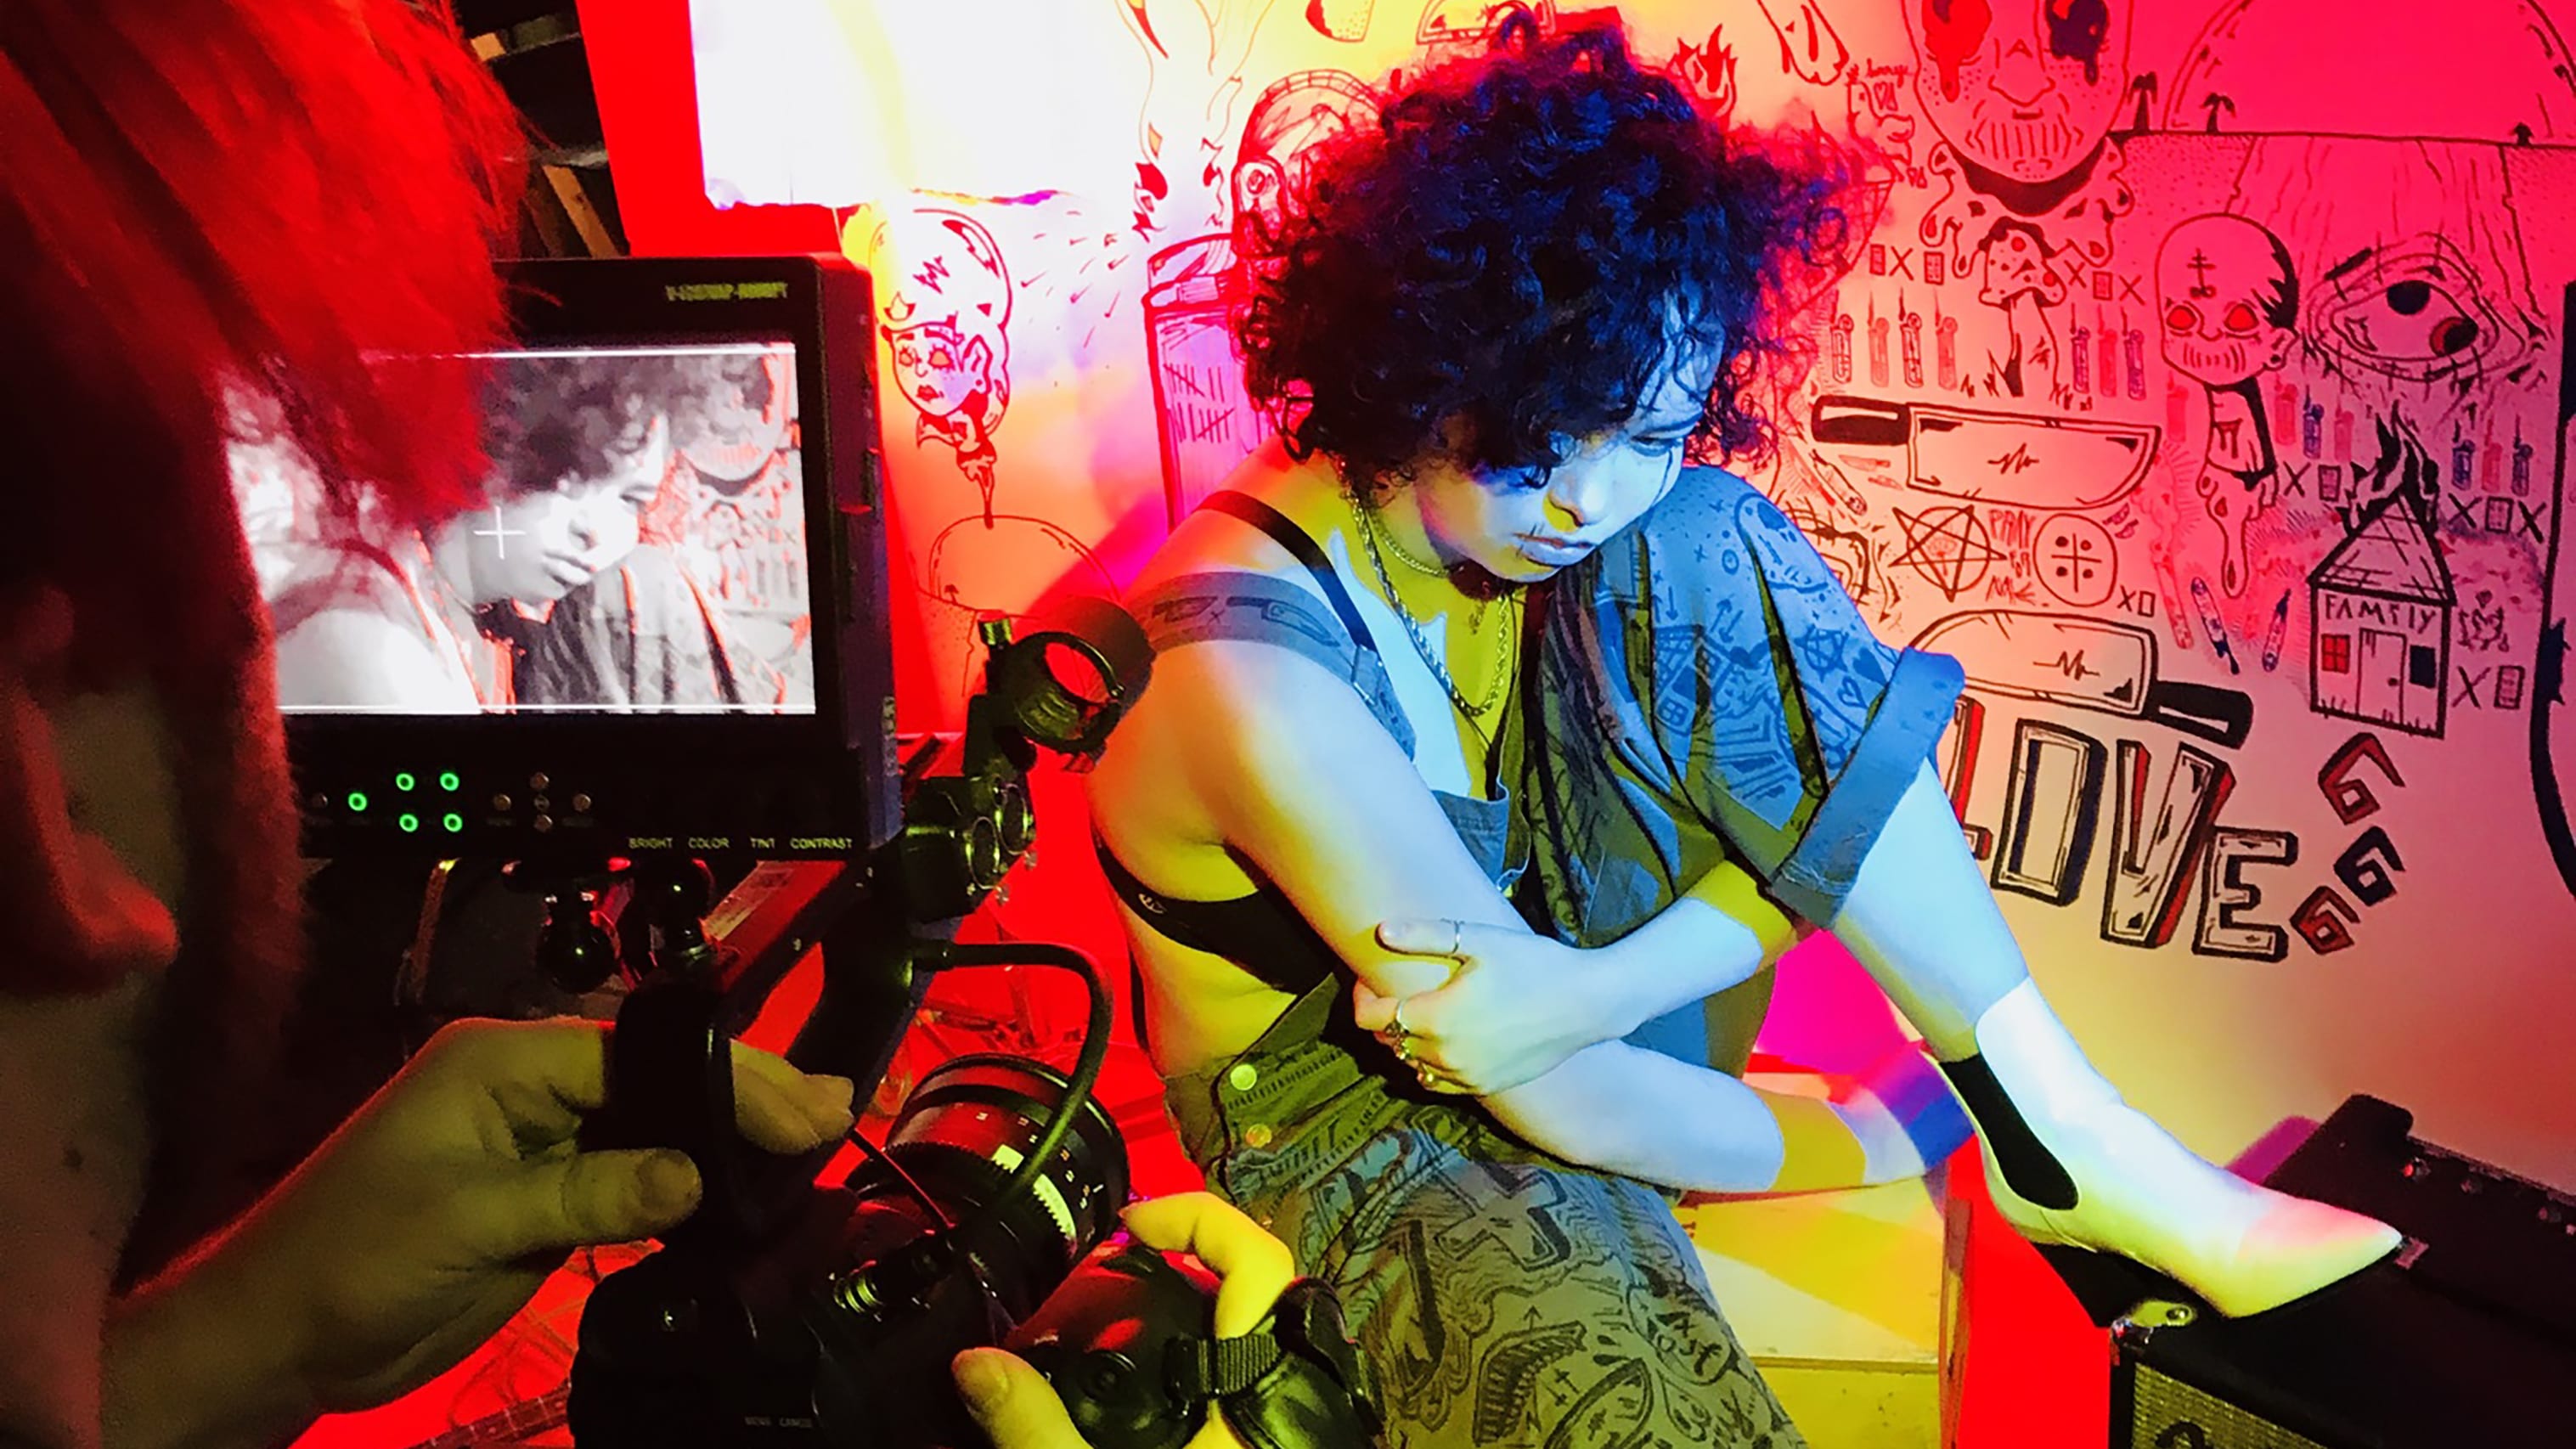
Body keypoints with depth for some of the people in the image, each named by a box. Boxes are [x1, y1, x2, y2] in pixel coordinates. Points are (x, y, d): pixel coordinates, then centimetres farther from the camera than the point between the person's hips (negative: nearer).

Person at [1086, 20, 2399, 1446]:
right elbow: (1564, 1104, -26)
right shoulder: (1256, 674, -31)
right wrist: (1873, 1142, -12)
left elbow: (1802, 843, -8)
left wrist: (1593, 990, -27)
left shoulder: (1630, 512, -10)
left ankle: (2068, 1132, -14)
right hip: (1358, 1140, -6)